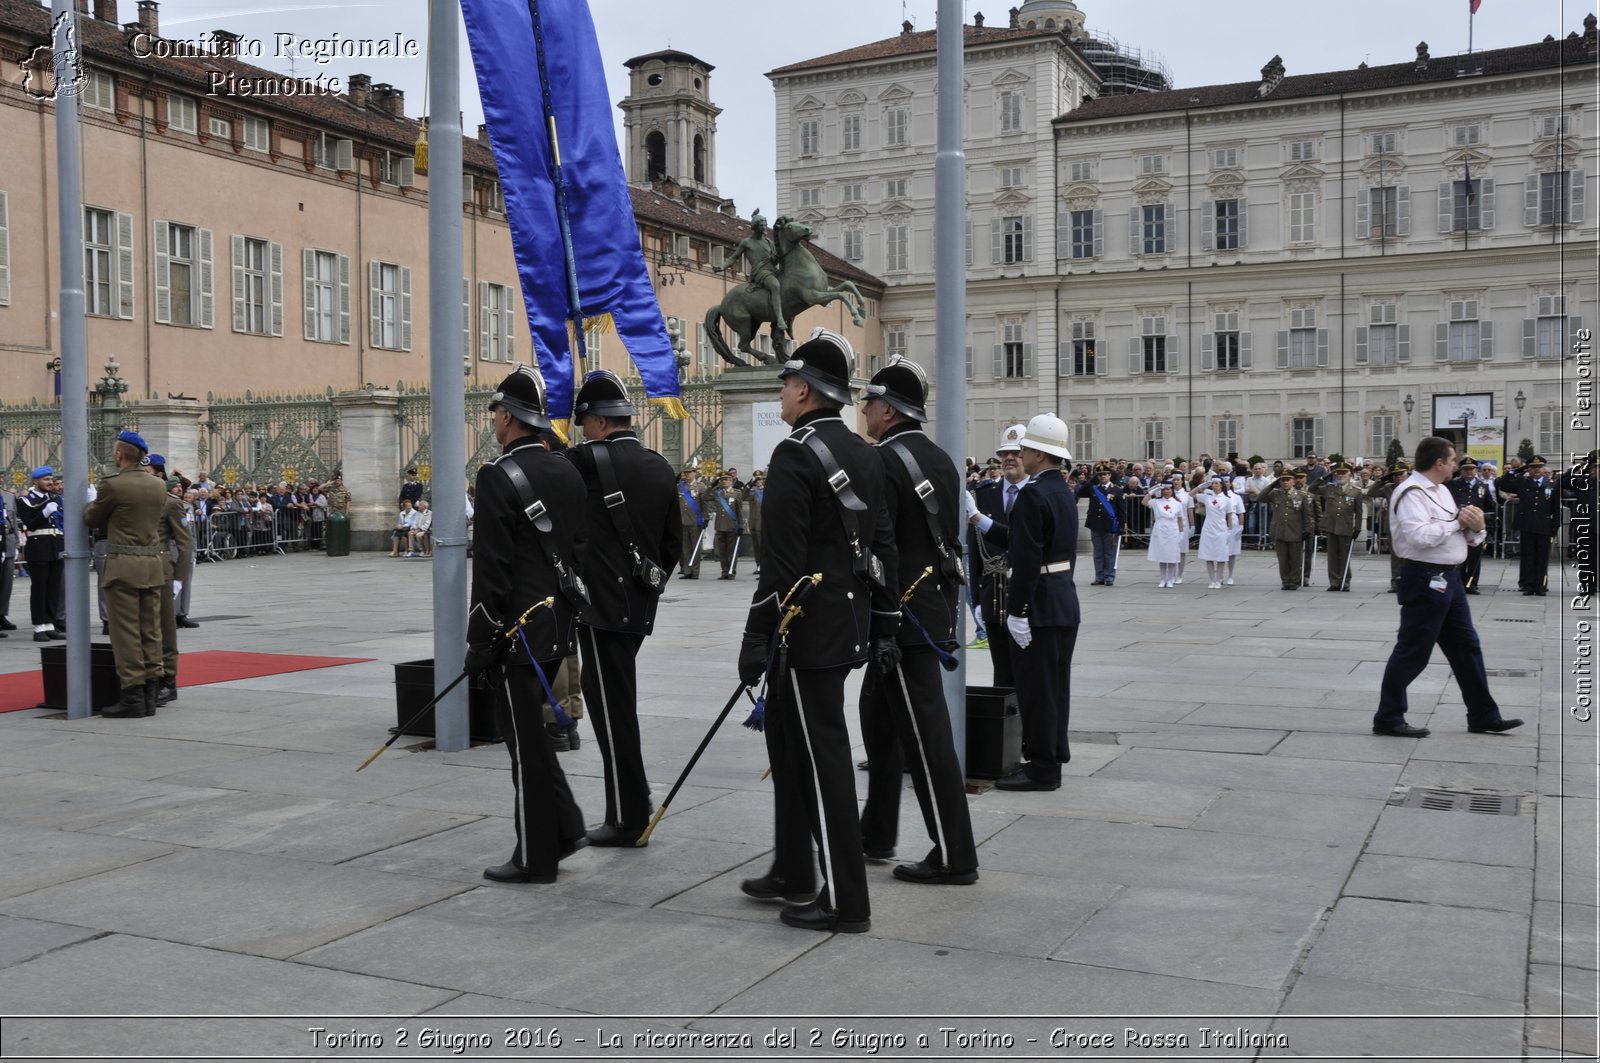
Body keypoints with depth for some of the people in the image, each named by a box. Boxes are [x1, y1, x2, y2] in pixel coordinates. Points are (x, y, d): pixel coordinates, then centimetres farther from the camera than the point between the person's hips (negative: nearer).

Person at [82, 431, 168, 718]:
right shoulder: (158, 486, 7)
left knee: (126, 633, -2)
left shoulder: (112, 485, -10)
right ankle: (150, 694, 12)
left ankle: (132, 697, -2)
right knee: (151, 632, 9)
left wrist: (92, 505, 25)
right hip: (152, 565, 6)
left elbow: (91, 519, 3)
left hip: (123, 565, -6)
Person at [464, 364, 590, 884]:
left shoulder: (499, 477, -15)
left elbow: (491, 570, -18)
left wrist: (479, 644, -12)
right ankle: (564, 827, 21)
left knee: (524, 740, 1)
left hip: (518, 627, -8)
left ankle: (535, 857, 10)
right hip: (559, 625, 8)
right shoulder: (568, 472, 9)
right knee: (529, 732, 20)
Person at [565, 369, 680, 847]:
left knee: (613, 709, -1)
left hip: (603, 607, -8)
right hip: (638, 606, 8)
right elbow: (671, 543, 15)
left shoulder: (589, 460, -12)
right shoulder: (661, 467, 11)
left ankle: (627, 818, 4)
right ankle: (633, 806, 23)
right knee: (618, 705, 16)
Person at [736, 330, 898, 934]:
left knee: (821, 759, -3)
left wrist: (756, 638, -16)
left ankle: (845, 902, 3)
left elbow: (782, 561, -20)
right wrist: (884, 627, 18)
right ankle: (792, 875, 29)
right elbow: (884, 547, 14)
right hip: (849, 626, 9)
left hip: (807, 632, -9)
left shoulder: (795, 455, -15)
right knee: (788, 741, 19)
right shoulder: (864, 455, 12)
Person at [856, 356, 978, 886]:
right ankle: (877, 832, 30)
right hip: (937, 603, 10)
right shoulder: (940, 458, 13)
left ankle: (954, 856, 1)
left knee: (925, 734, -5)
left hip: (904, 615, -10)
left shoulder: (885, 462, -16)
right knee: (879, 712, 20)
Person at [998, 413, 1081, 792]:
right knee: (1055, 684, 16)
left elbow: (1027, 559, -22)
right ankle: (1054, 754, 26)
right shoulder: (1065, 492, 11)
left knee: (1036, 687, -3)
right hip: (1065, 601, 10)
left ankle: (1041, 768, 3)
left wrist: (1017, 612, -21)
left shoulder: (1033, 494, -18)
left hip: (1040, 604, -10)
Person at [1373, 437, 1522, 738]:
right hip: (1425, 580, -10)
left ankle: (1483, 716, 25)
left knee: (1466, 647, 15)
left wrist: (1474, 526, -4)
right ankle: (1387, 718, 8)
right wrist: (1456, 521, -15)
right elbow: (1420, 536, -29)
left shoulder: (1441, 491, 15)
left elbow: (1461, 535, 19)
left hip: (1448, 578, 10)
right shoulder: (1411, 493, -15)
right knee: (1412, 652, -3)